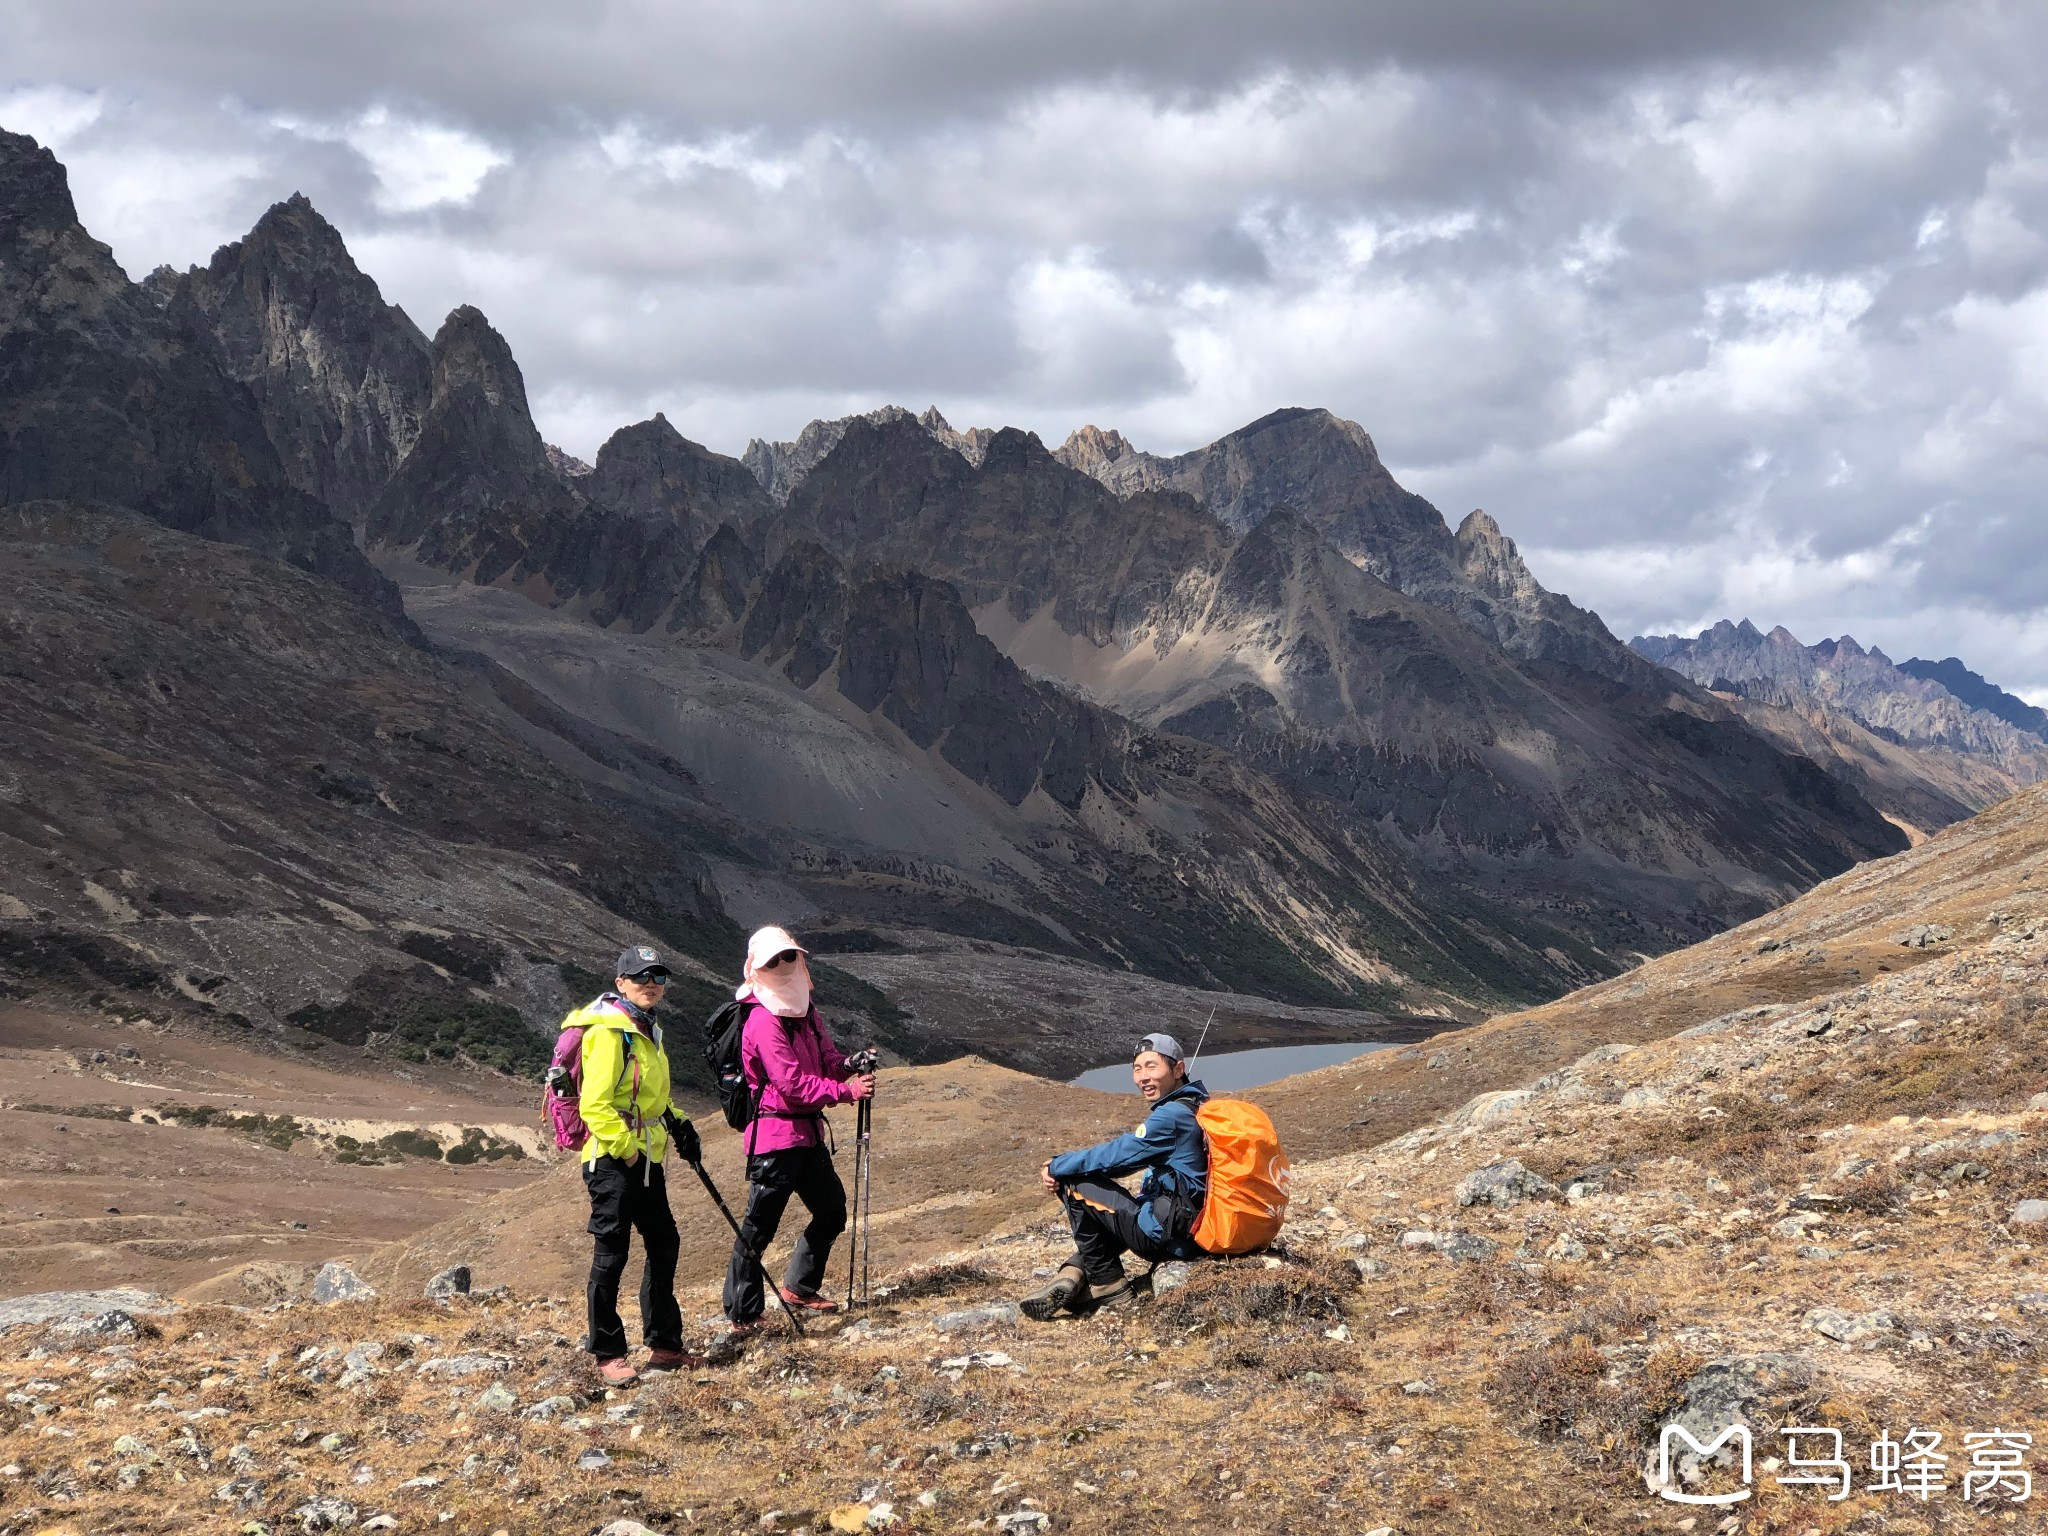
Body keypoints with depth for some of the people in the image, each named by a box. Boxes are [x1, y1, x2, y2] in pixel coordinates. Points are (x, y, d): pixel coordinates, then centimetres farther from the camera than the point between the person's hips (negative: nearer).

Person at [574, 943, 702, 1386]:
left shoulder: (647, 1030, 15)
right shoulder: (608, 1032, -15)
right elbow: (595, 1105, -21)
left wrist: (679, 1125, 15)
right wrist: (625, 1148, -19)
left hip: (645, 1159, 10)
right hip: (611, 1160, -10)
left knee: (664, 1246, 14)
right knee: (611, 1255, -4)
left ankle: (664, 1345, 24)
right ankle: (608, 1355, 5)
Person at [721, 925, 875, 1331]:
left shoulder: (806, 1011, 13)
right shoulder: (763, 1022, -17)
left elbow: (827, 1058, 14)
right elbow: (792, 1084, -23)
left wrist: (851, 1068, -9)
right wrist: (846, 1091, -23)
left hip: (808, 1131, 9)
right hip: (775, 1135, -9)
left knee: (831, 1211, 17)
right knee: (759, 1227, -5)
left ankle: (799, 1287, 33)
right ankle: (742, 1314, 3)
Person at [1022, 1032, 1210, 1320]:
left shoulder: (1171, 1115, -17)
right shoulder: (1193, 1108, 15)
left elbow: (1116, 1156, -16)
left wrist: (1057, 1167, -1)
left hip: (1166, 1235, -10)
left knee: (1076, 1186, -5)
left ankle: (1107, 1283, 2)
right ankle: (1072, 1275, 7)